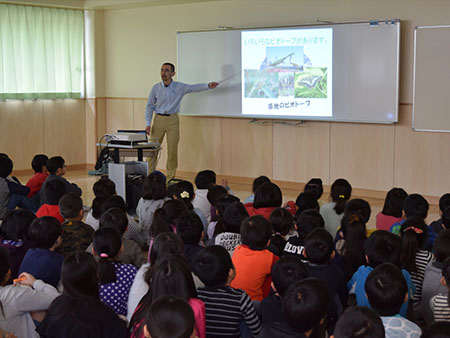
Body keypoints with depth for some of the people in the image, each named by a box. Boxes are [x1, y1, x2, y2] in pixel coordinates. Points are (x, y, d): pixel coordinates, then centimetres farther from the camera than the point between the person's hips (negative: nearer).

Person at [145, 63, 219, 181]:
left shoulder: (180, 87, 0)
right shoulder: (156, 88, 2)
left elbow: (194, 88, -7)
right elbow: (149, 107, 6)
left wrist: (208, 86, -24)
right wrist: (148, 124, -2)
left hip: (173, 120, 0)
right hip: (159, 119, 1)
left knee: (172, 150, 1)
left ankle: (170, 179, 11)